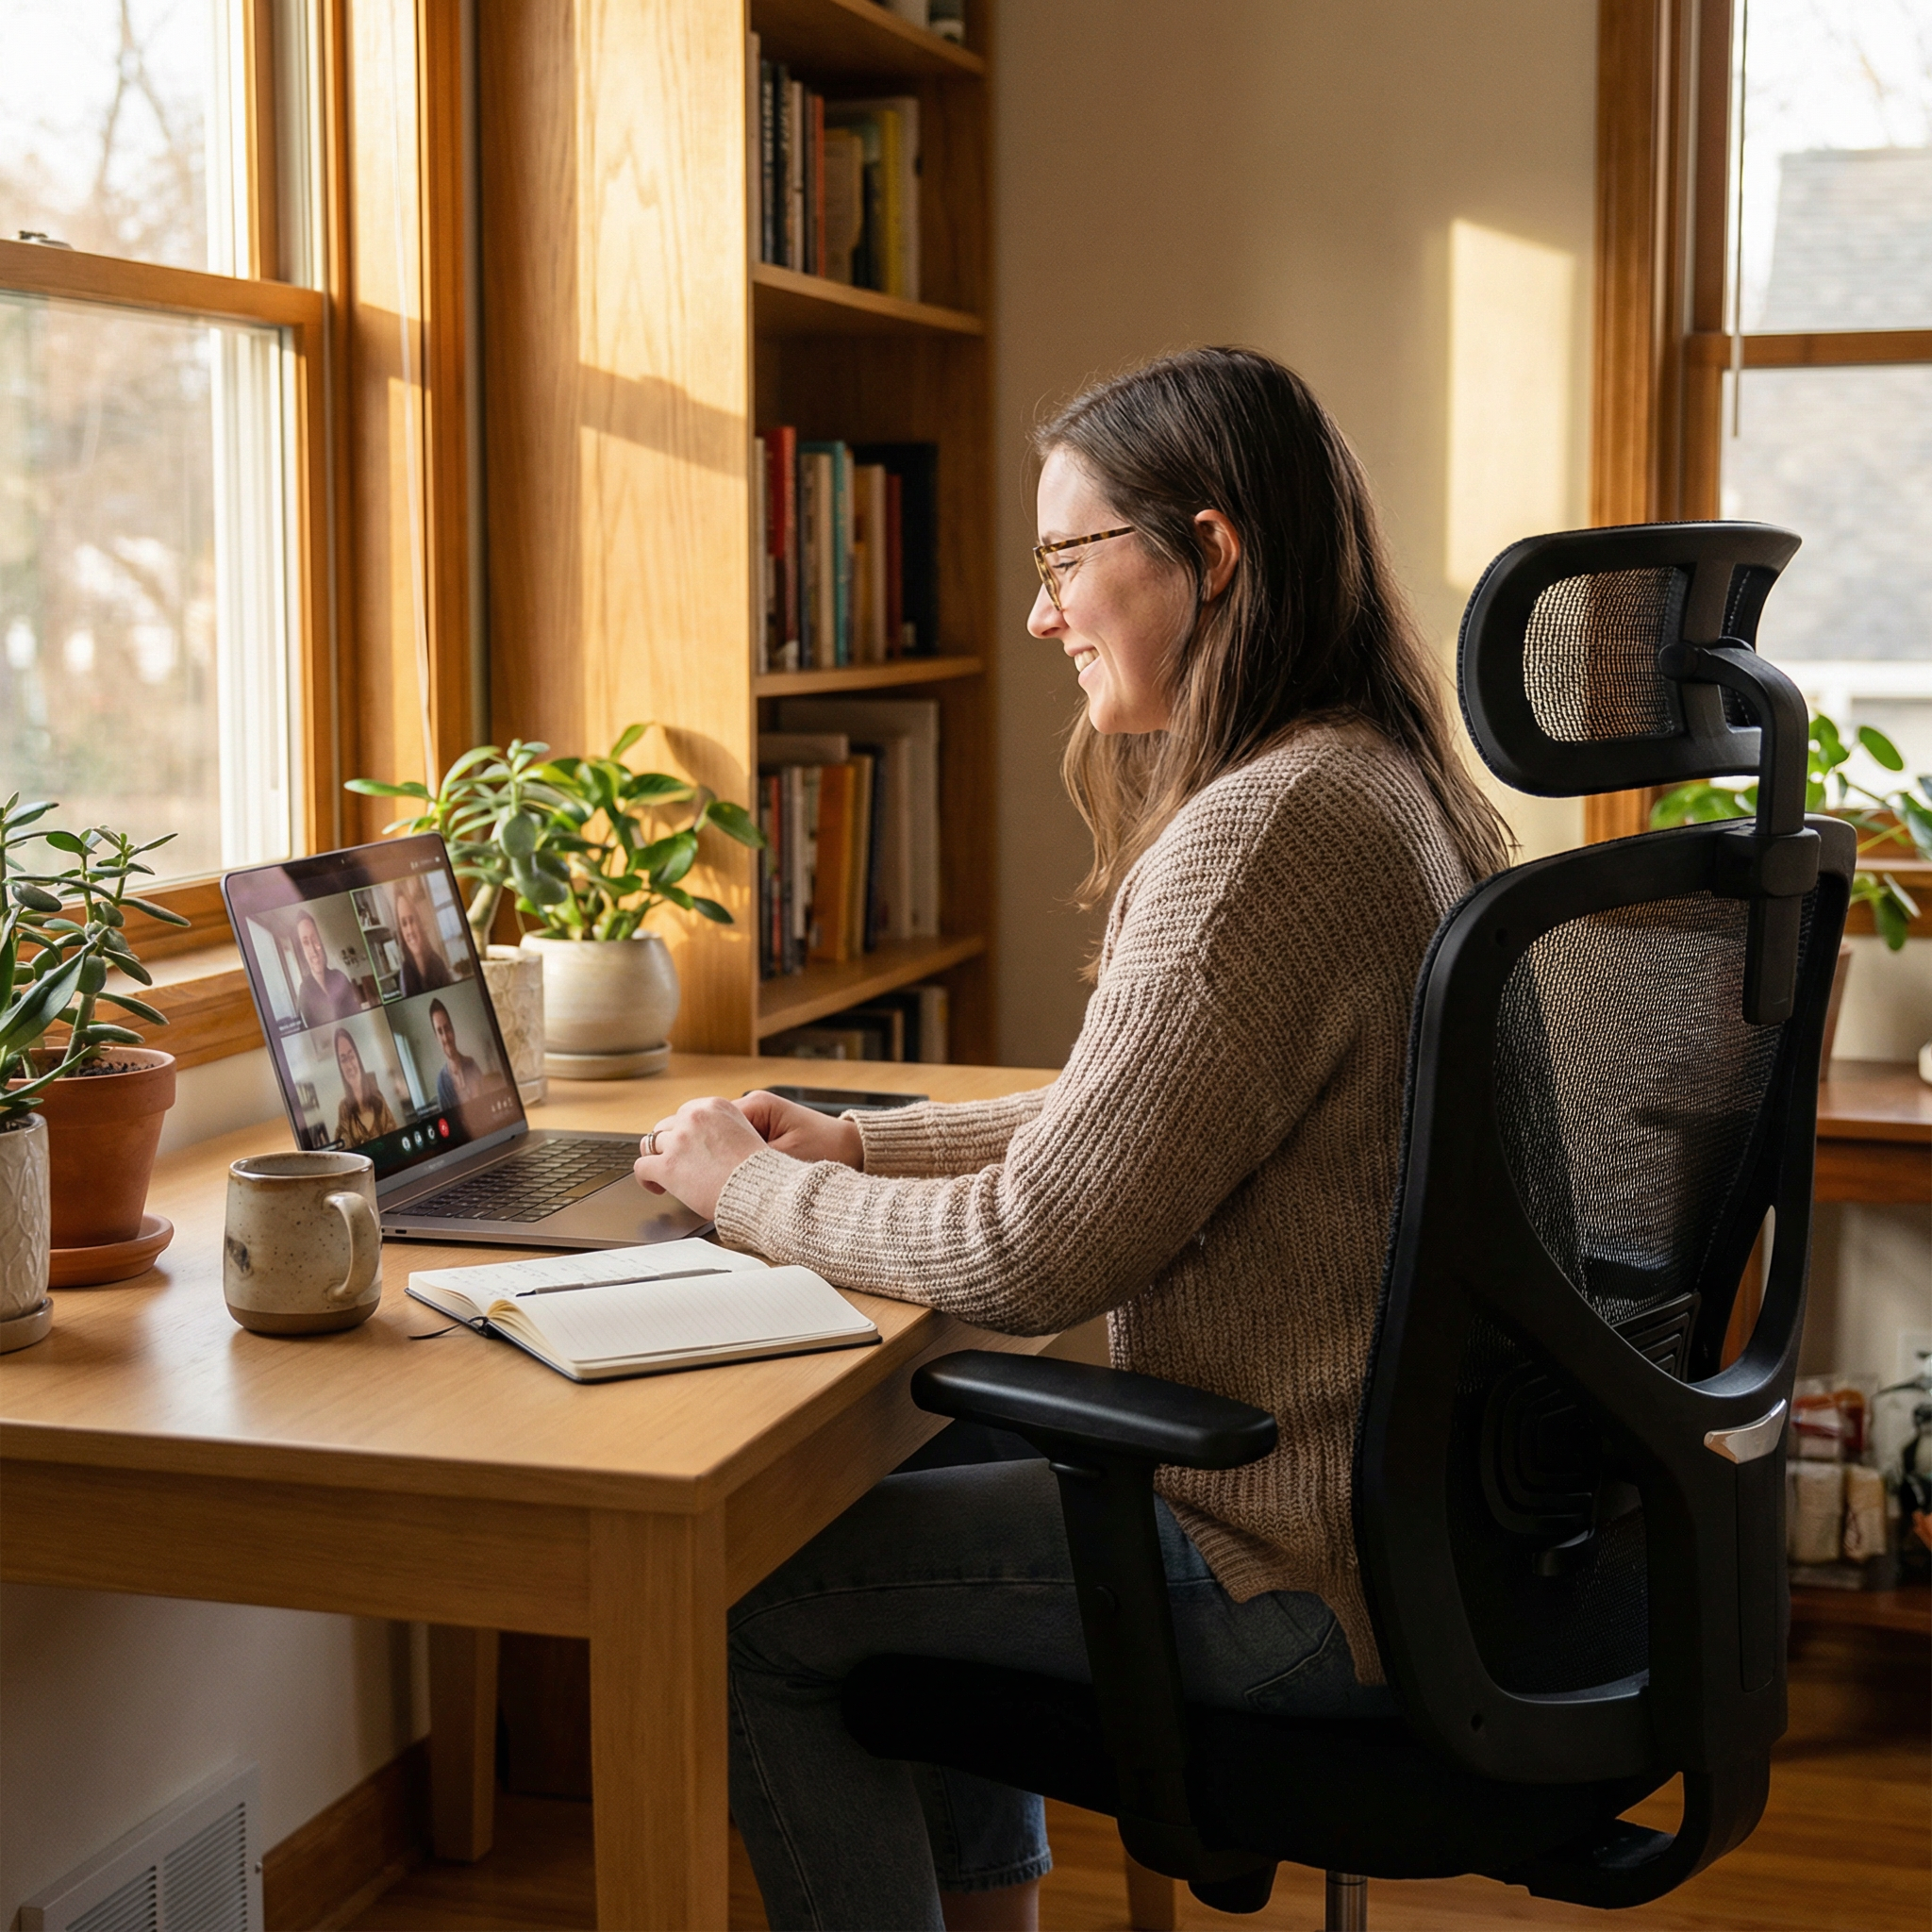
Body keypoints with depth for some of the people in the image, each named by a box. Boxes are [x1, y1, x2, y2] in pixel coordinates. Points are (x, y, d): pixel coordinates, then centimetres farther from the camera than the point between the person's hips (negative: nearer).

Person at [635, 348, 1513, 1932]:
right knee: (929, 1473, 27)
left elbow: (1026, 1257, -23)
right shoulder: (1381, 785, 9)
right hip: (1408, 1502, 10)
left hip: (1310, 1574, -10)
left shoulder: (1267, 831, -24)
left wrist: (748, 1188, -7)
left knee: (753, 1606, 0)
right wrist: (857, 1145, 11)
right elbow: (1128, 1124, 19)